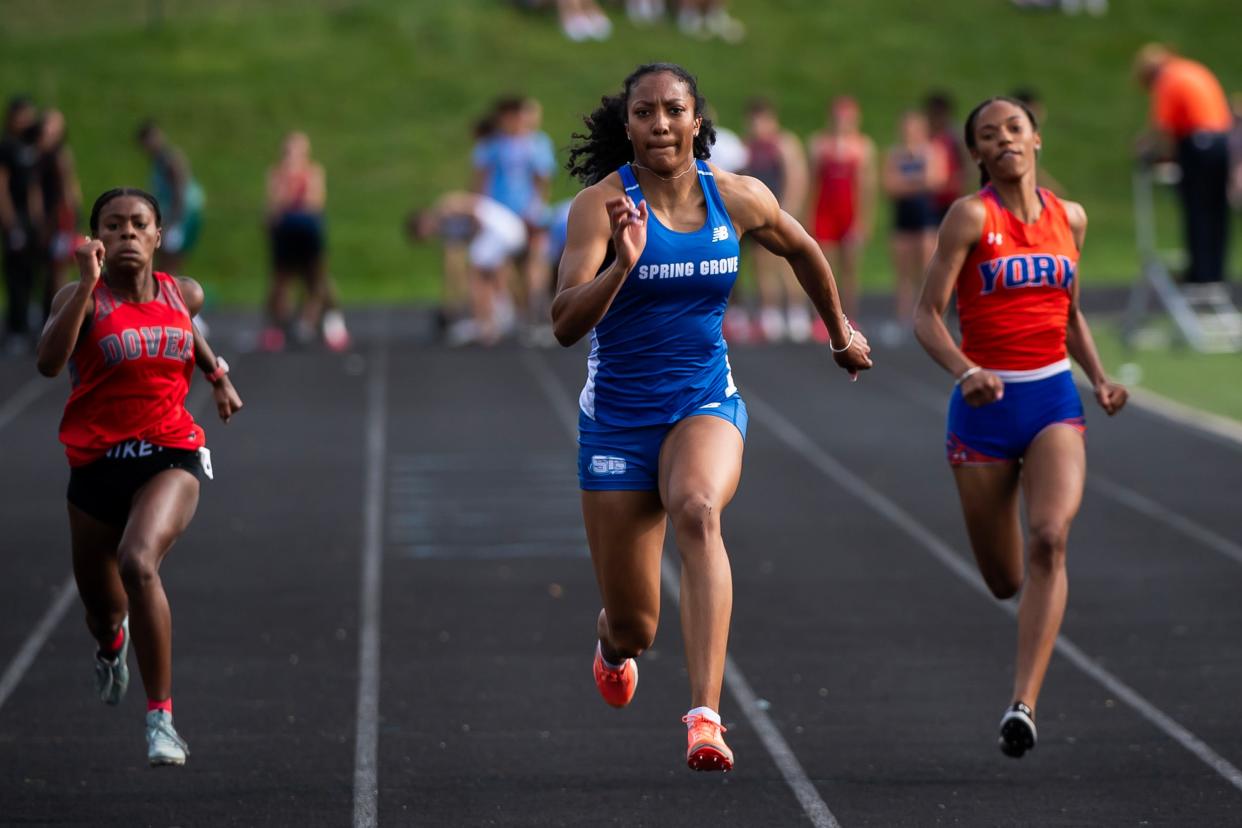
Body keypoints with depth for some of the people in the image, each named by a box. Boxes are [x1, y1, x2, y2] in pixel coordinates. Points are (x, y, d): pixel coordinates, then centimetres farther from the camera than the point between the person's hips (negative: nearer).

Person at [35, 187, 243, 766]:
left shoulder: (183, 294, 5)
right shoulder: (83, 299, -7)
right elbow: (49, 362, -27)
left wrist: (218, 376, 19)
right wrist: (88, 283, -30)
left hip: (171, 458, 0)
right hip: (97, 464, 0)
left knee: (138, 562, -31)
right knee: (102, 608, 15)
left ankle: (161, 714, -24)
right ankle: (112, 643, 58)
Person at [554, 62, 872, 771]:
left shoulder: (740, 198, -3)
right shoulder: (603, 202, -13)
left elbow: (802, 250, 19)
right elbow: (565, 325, -24)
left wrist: (842, 331, 32)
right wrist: (624, 263, -40)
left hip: (707, 401, 1)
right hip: (618, 414, -1)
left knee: (697, 509, -36)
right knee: (633, 628, 4)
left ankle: (705, 717, -43)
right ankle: (613, 648, 47)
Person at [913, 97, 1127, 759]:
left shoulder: (1070, 218, 7)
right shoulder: (972, 216, -6)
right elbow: (927, 317, -11)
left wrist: (1100, 379, 6)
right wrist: (963, 371, -29)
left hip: (1054, 399, 2)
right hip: (985, 402, -2)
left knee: (1049, 538, -24)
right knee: (1004, 580, 6)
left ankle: (1023, 705, -27)